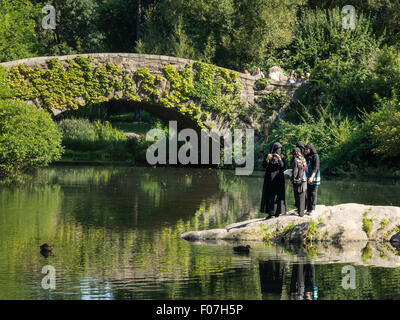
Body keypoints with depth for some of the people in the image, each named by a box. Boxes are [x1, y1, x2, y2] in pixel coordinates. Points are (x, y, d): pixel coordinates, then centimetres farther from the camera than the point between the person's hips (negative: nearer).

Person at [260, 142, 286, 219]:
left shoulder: (281, 156, 4)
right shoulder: (267, 155, 2)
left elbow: (283, 166, -7)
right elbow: (264, 165, -8)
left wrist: (279, 159, -24)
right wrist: (267, 159, -25)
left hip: (278, 178, 0)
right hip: (269, 178, 0)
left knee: (278, 194, -3)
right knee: (269, 195, -2)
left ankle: (277, 212, 2)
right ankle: (270, 213, 0)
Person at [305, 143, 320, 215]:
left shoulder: (315, 156, -9)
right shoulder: (307, 157, 11)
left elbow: (316, 168, -18)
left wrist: (312, 177, -28)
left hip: (314, 178, -7)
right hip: (308, 178, 7)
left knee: (313, 193, -3)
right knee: (308, 193, 7)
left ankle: (312, 209, -1)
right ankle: (308, 209, 10)